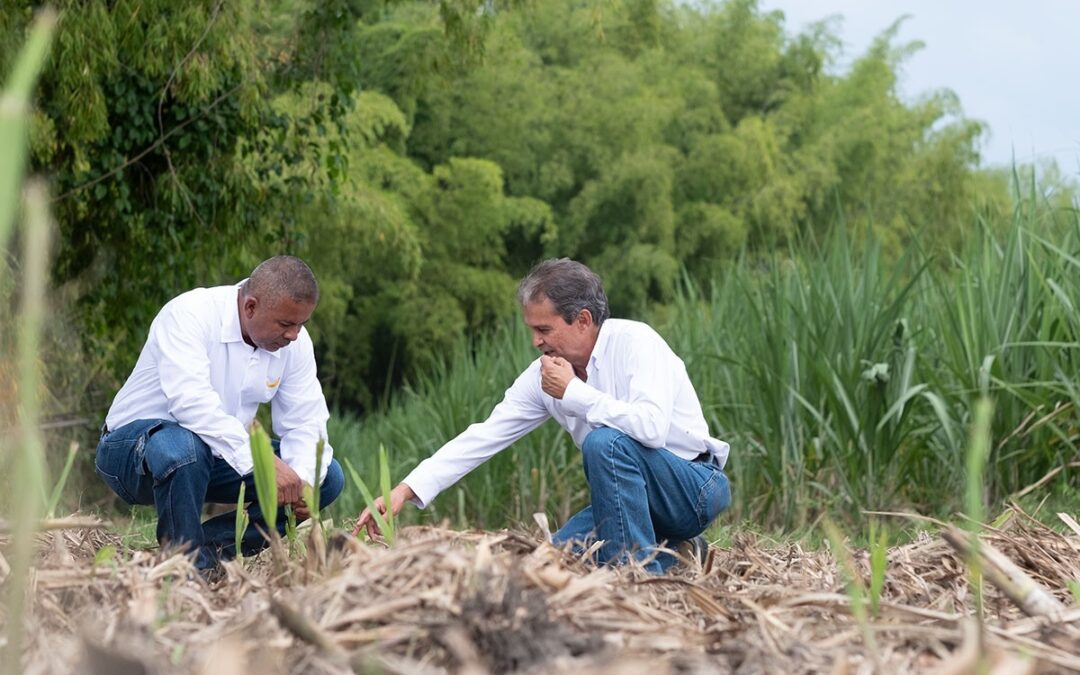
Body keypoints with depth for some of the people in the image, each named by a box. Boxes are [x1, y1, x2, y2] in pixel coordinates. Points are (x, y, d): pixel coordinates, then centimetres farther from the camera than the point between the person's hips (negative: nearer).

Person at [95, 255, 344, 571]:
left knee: (328, 477, -8)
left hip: (220, 458, 7)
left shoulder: (295, 341, -5)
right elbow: (190, 402, -38)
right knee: (184, 446, -42)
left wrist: (302, 483, -26)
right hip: (133, 447, -6)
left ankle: (212, 546, -12)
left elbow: (304, 424, -4)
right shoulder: (188, 315, -24)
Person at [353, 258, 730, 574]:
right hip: (629, 495, 8)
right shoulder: (543, 376, -1)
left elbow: (651, 427, -36)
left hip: (696, 486, -7)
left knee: (604, 441, -31)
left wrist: (574, 392, -25)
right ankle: (673, 555, 9)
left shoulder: (634, 342, -20)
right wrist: (405, 490, -12)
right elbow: (482, 438, -3)